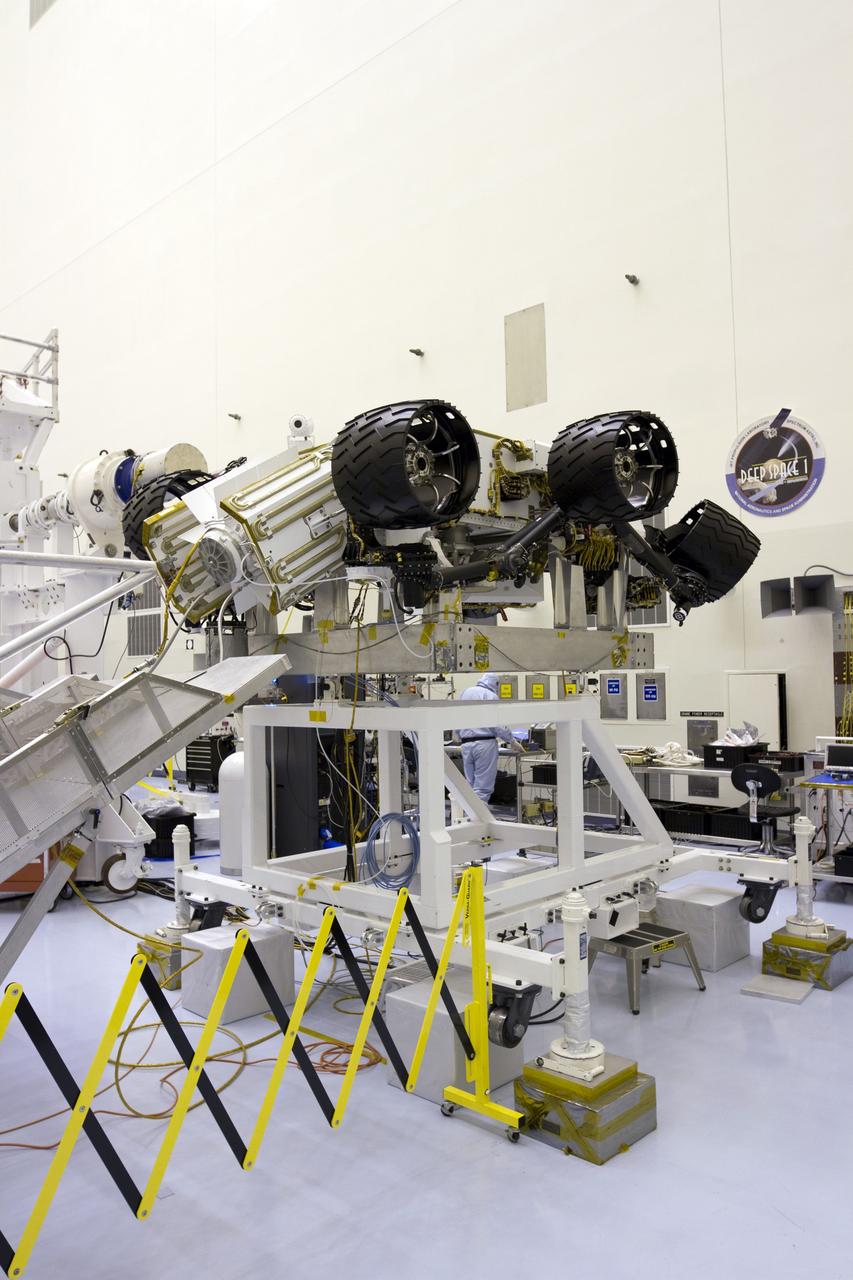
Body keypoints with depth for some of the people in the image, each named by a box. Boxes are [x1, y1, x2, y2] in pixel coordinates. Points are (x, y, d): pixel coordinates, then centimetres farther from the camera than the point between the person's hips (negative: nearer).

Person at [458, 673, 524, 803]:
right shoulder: (491, 696, -4)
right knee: (483, 788, -4)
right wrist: (512, 742, -1)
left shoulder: (465, 692, 14)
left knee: (471, 786, 12)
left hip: (466, 744, 6)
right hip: (485, 743, -6)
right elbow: (498, 725, -10)